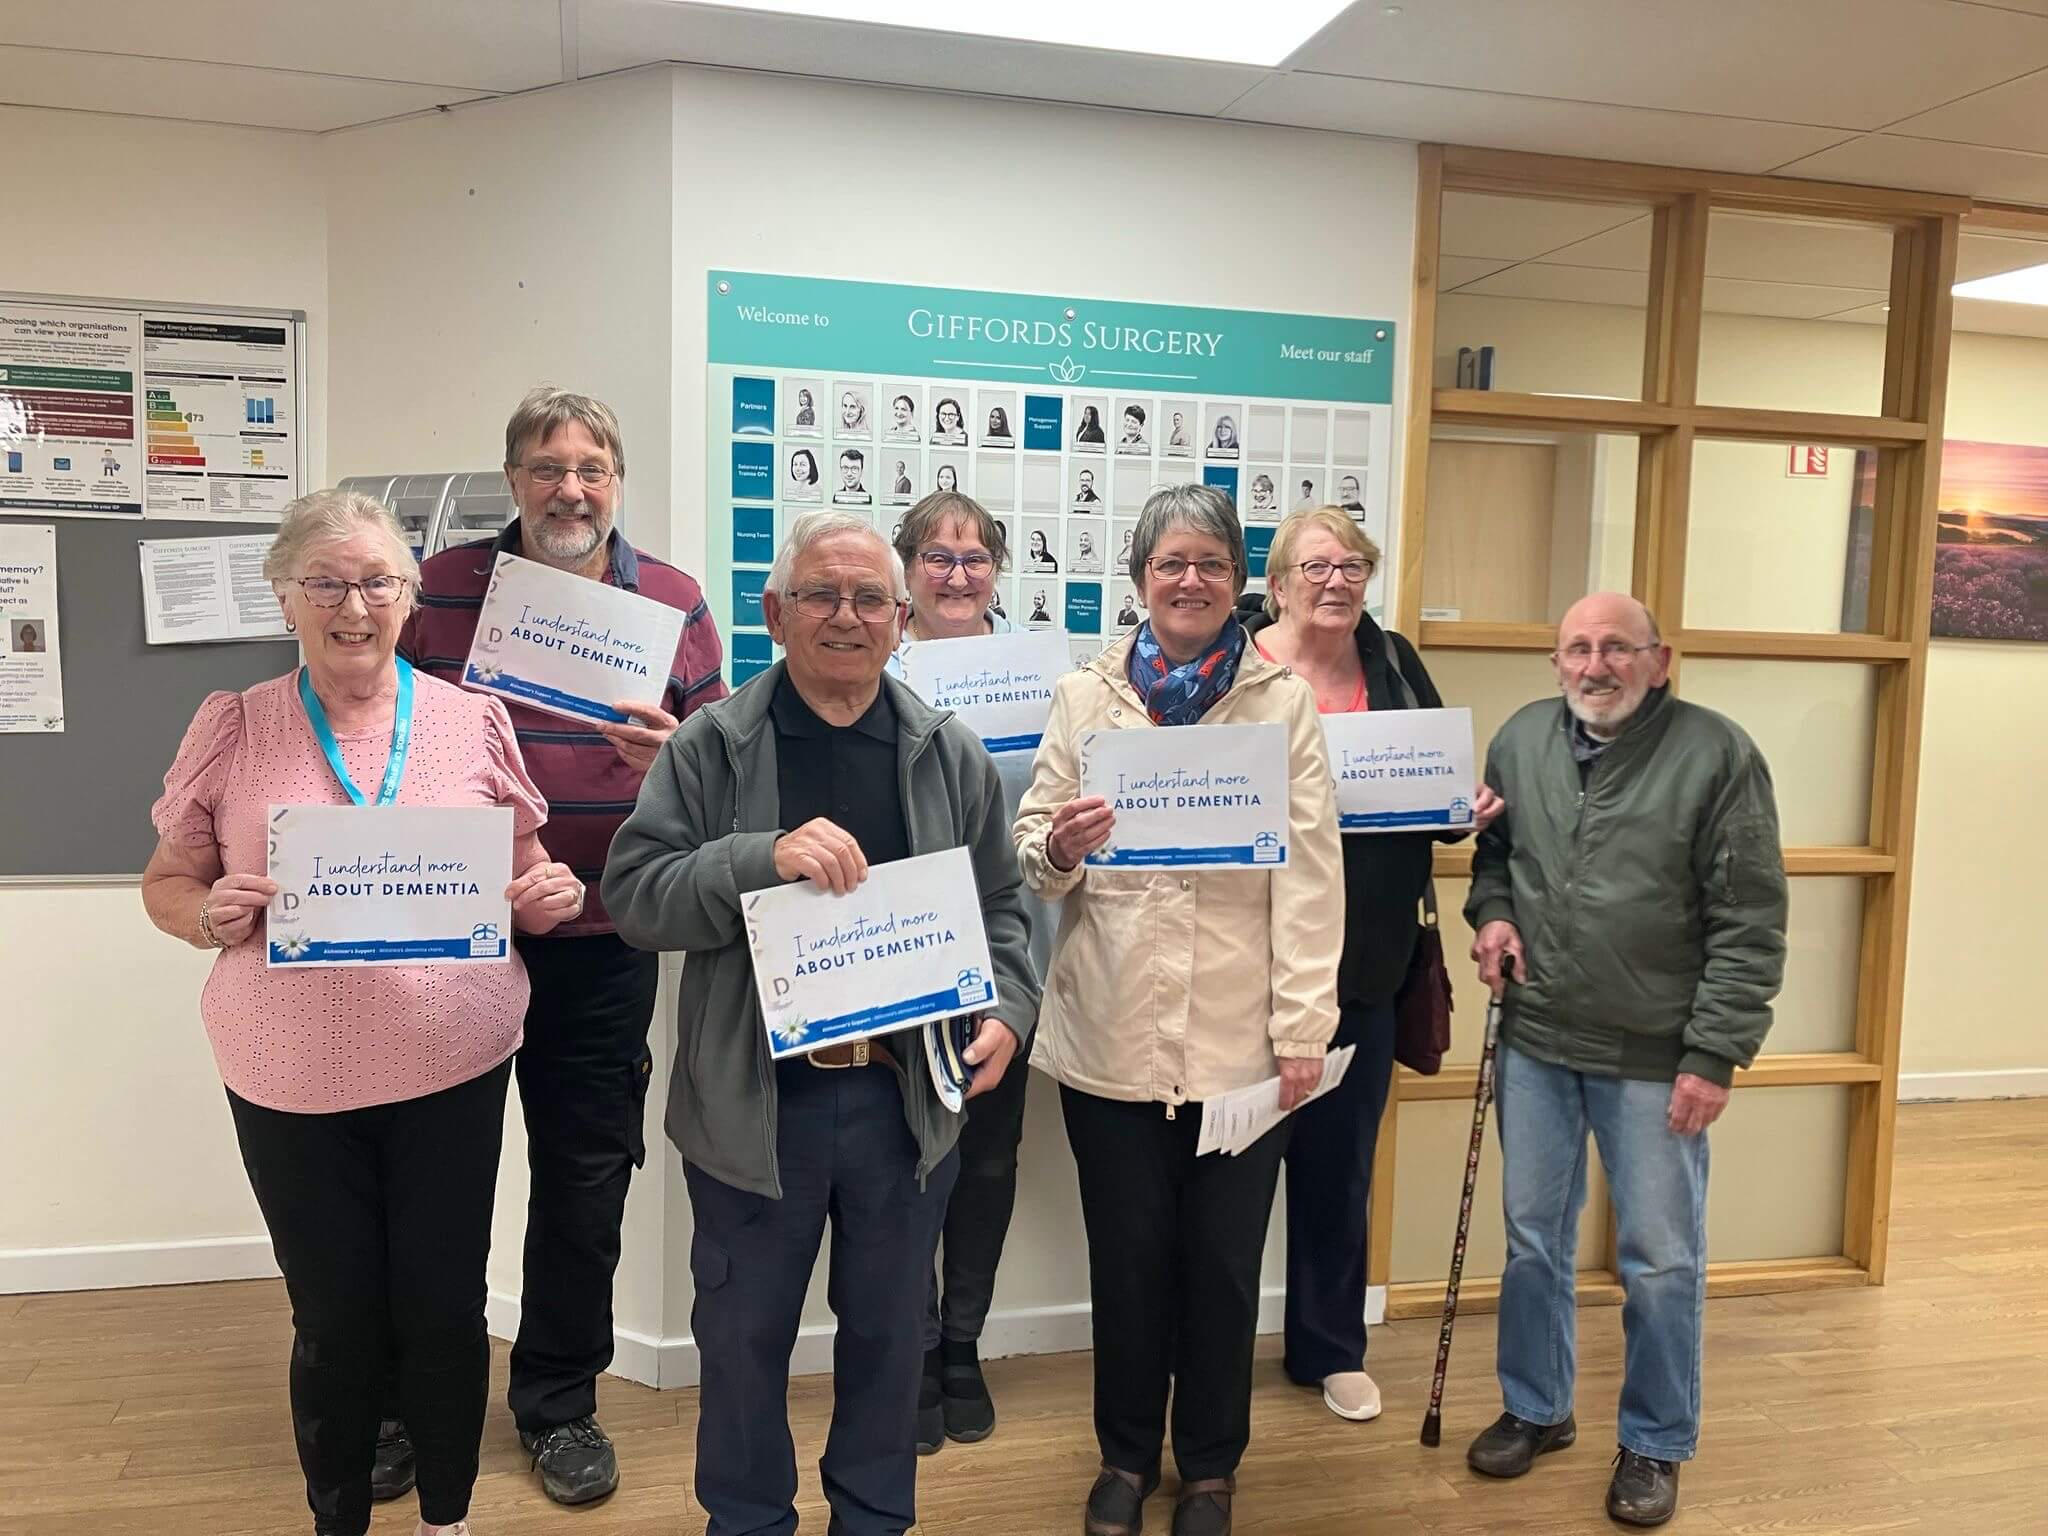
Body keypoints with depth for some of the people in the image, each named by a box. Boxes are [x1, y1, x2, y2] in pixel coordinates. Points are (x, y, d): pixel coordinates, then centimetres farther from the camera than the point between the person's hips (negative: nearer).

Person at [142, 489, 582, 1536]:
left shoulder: (473, 721, 1)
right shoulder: (232, 729, 0)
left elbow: (527, 882, 10)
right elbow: (167, 882, 8)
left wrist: (549, 895, -12)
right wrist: (212, 917, -14)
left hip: (452, 1067, 0)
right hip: (291, 1079, 0)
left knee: (445, 1310, 11)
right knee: (335, 1321, 12)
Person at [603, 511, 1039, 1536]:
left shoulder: (951, 757, 3)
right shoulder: (710, 747, -5)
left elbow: (998, 909, 9)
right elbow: (634, 895, -12)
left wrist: (1006, 1011, -8)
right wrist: (762, 858, -26)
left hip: (908, 1098, 2)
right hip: (753, 1102, -2)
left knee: (888, 1330, 20)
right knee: (744, 1336, 17)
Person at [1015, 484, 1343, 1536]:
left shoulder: (1285, 703, 2)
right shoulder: (1084, 697, 5)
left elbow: (1309, 875, -3)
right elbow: (1030, 855, 6)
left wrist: (1302, 1027, -9)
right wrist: (1056, 848, -18)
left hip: (1241, 1041, 0)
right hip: (1111, 1037, 1)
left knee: (1223, 1262, 12)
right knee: (1127, 1259, 14)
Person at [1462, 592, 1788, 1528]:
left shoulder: (1718, 755, -10)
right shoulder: (1520, 741, 4)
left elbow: (1749, 925, -11)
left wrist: (1716, 1054, -13)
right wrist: (1492, 911, -1)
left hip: (1655, 1061, -4)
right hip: (1536, 1041, 4)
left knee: (1662, 1263, 9)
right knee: (1533, 1240, 16)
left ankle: (1656, 1445, 30)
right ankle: (1535, 1409, 37)